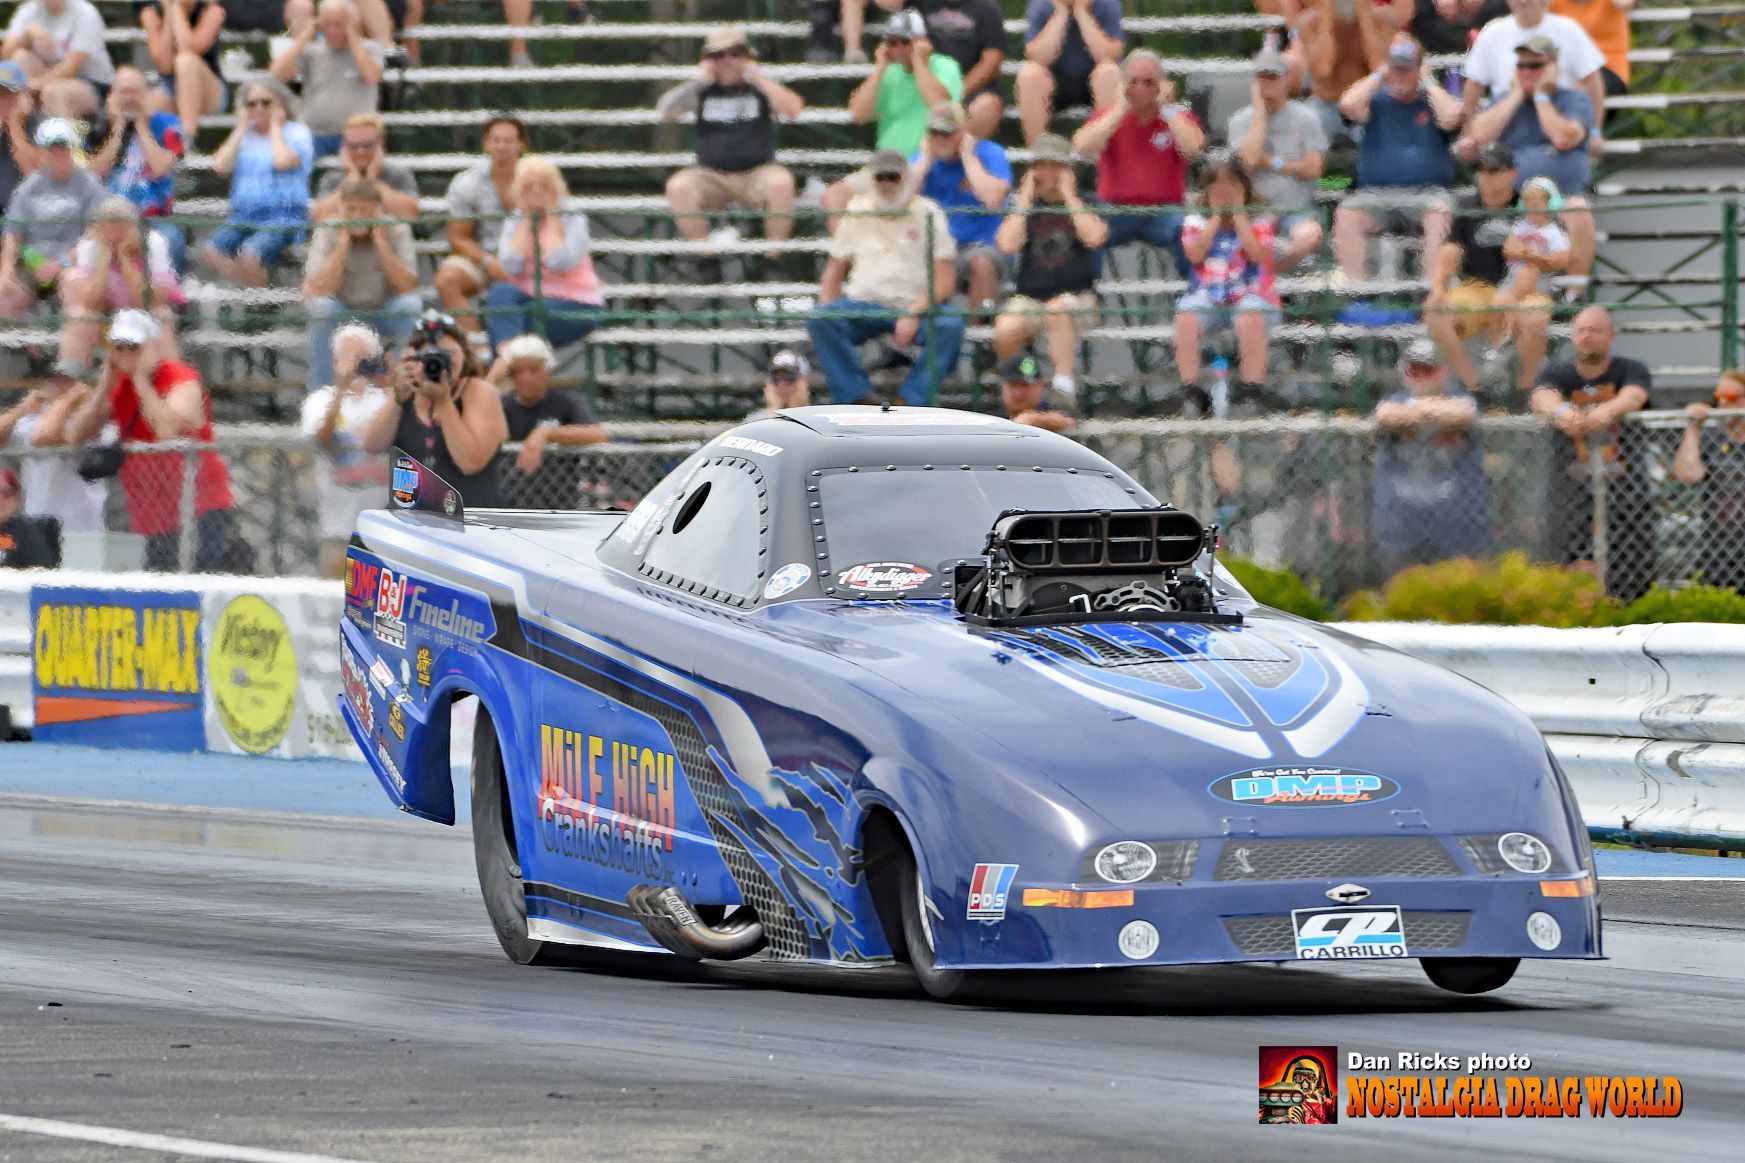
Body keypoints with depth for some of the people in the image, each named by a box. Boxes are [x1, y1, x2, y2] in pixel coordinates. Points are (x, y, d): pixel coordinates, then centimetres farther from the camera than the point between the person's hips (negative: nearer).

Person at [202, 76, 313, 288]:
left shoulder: (296, 132, 7)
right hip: (243, 218, 5)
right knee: (212, 251, -26)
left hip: (283, 219, -5)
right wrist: (241, 128, 10)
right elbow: (221, 166, 4)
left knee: (249, 255, -35)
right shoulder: (243, 136, 21)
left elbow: (282, 162, -14)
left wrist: (275, 127, 2)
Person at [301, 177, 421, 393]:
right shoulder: (328, 231, -13)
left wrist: (380, 241, -24)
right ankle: (320, 390, -23)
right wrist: (343, 241, -25)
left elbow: (406, 288, -21)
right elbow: (320, 291, -26)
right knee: (321, 306, -33)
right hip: (343, 313, -1)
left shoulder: (396, 230, -11)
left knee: (411, 304, -30)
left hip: (384, 311, 1)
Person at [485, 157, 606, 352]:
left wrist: (552, 216, -8)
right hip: (529, 297, 4)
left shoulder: (572, 217, -1)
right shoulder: (515, 220, 9)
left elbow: (560, 263, -19)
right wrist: (526, 218, -4)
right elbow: (511, 266, -10)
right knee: (501, 292, -31)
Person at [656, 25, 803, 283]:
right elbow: (665, 111, -2)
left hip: (756, 174, -1)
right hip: (711, 177, 1)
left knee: (781, 182, -35)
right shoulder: (702, 91, 10)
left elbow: (793, 109, -9)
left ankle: (772, 259, -18)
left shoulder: (760, 88, 9)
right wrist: (699, 81, -6)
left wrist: (758, 78, -9)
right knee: (678, 187, -30)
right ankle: (709, 259, -15)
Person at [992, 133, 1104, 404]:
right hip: (1029, 297, 2)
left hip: (1077, 297, -2)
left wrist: (1069, 196, -8)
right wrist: (1025, 199, -1)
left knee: (1058, 310, -39)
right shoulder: (1024, 206, 14)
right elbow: (1008, 244, -5)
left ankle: (1065, 380, -37)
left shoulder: (1088, 205, 8)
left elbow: (1093, 238, -14)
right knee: (1005, 331, -30)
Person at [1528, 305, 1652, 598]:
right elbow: (1542, 396, -14)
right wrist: (1559, 411, -40)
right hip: (1573, 491, 1)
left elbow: (1633, 396, -19)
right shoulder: (1557, 374, 9)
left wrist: (1607, 411, -43)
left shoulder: (1630, 371, 5)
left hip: (1625, 485, -1)